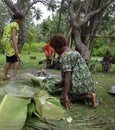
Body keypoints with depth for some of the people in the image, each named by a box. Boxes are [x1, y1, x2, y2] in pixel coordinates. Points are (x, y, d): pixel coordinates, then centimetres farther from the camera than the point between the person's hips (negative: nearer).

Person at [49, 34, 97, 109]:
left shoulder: (65, 56, -14)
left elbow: (68, 75, -23)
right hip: (88, 83, 10)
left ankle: (88, 97, -11)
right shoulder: (74, 52, 17)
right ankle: (89, 95, 7)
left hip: (79, 84, -10)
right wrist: (62, 82, 31)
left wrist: (65, 95, -26)